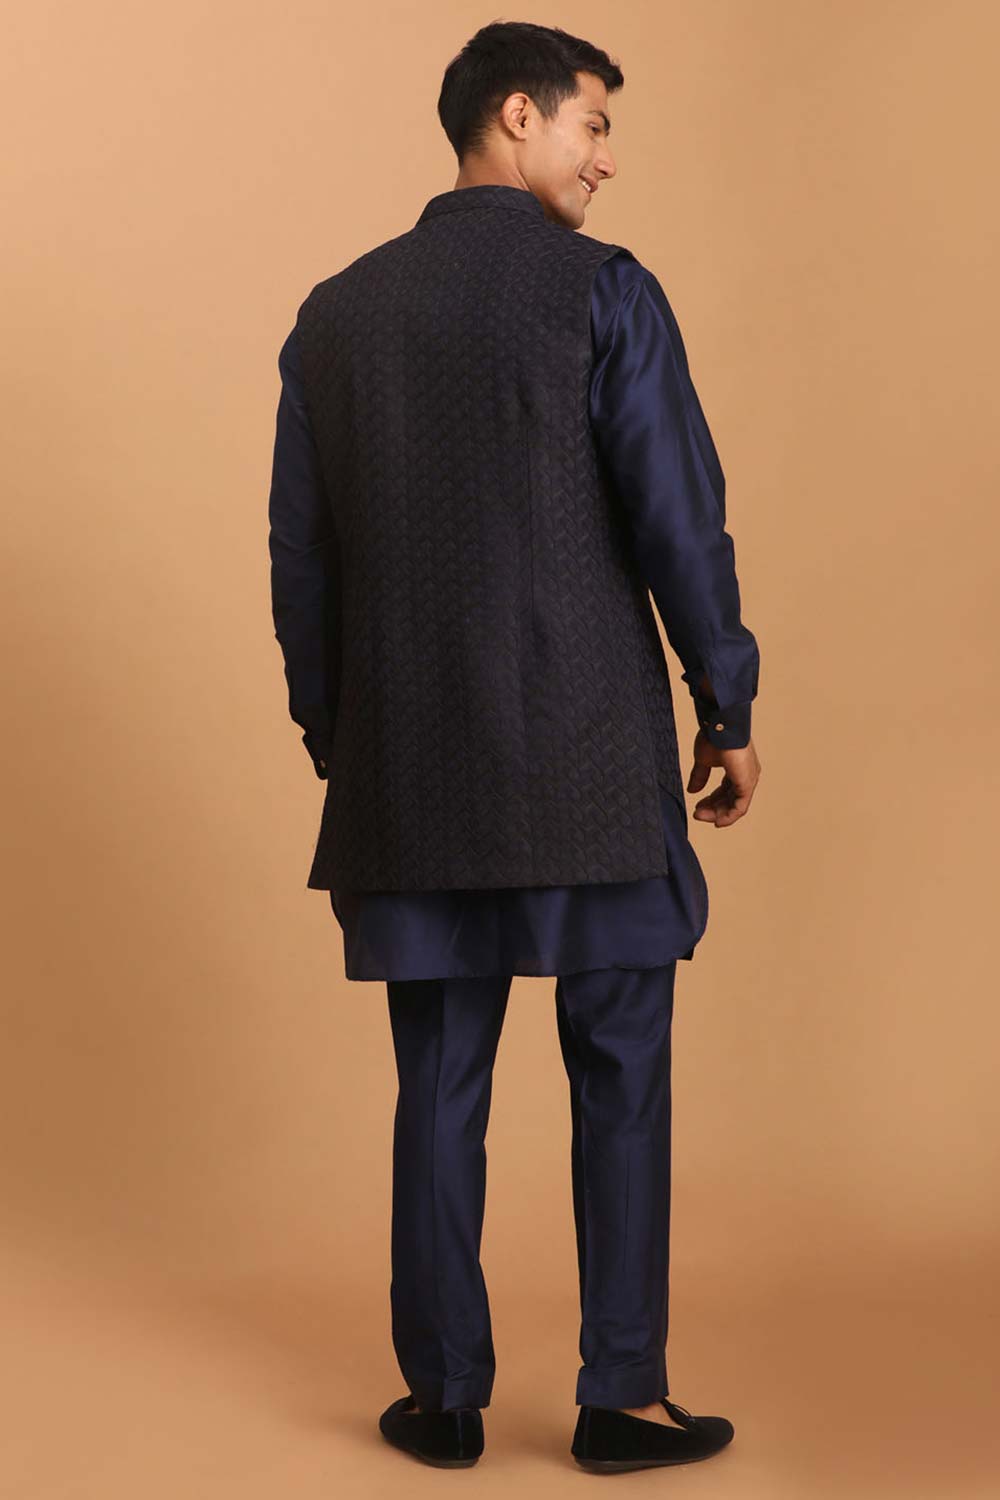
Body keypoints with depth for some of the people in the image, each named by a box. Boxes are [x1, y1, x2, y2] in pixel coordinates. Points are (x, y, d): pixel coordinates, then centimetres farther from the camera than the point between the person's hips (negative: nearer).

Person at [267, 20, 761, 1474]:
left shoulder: (333, 316, 9)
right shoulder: (603, 291, -5)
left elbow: (300, 553, 10)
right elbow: (676, 516, -8)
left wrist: (333, 736, 18)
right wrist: (728, 710, 1)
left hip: (411, 768, 4)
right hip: (588, 754, -4)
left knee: (441, 1082, 10)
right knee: (620, 1075, 6)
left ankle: (445, 1394, 17)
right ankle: (622, 1396, 12)